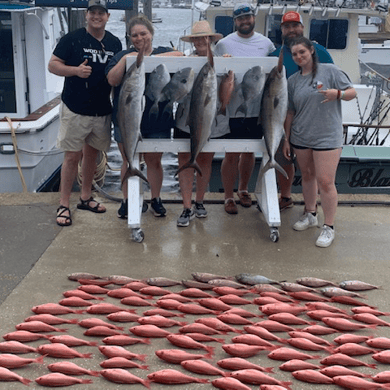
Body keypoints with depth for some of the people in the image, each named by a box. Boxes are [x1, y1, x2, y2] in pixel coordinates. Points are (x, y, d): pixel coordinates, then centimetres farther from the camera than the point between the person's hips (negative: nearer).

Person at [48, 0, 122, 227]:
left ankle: (86, 198, 29)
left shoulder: (114, 43, 9)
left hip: (102, 110, 5)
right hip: (75, 109, -5)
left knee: (92, 154, 14)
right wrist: (75, 70, -22)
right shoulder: (72, 39, -5)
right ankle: (64, 205, 4)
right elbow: (53, 65, -5)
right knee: (73, 156, -4)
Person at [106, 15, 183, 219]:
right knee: (128, 162, 9)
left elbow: (180, 56, -16)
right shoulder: (122, 56, 7)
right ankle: (126, 201, 22)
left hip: (157, 120, 0)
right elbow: (112, 80, -7)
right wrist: (125, 60, -18)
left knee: (154, 161, 9)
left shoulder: (163, 52, 6)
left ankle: (156, 199, 25)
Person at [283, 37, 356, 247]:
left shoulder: (330, 70, -4)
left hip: (327, 137, -5)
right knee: (307, 177, 17)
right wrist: (286, 139, 12)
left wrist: (338, 94, -25)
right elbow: (290, 112, 13)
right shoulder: (293, 80, 9)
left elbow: (352, 92, -3)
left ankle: (329, 227, 4)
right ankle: (310, 214, 36)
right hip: (301, 137, 5)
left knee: (325, 182, -8)